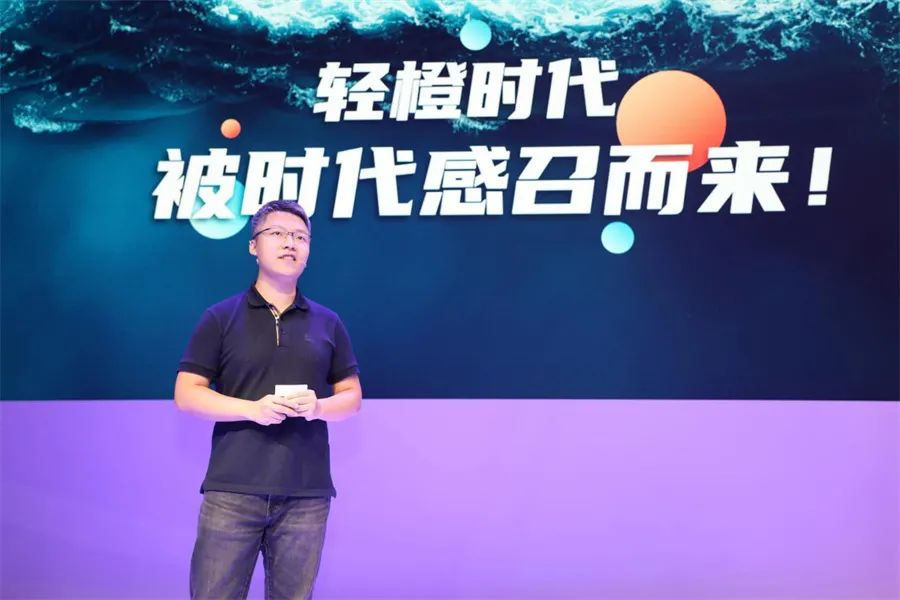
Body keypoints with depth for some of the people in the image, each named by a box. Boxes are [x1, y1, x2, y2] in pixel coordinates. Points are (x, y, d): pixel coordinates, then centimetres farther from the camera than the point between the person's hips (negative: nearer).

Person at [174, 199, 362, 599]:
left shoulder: (327, 323, 11)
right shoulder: (220, 318, 4)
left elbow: (352, 396, 13)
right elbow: (186, 394, 0)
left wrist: (319, 406, -10)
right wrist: (252, 408, -15)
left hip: (307, 494, 2)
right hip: (232, 490, -2)